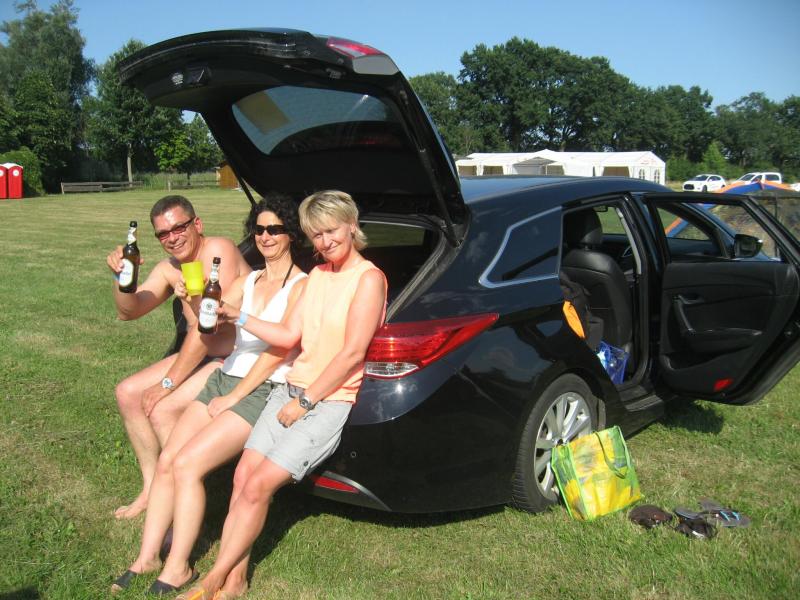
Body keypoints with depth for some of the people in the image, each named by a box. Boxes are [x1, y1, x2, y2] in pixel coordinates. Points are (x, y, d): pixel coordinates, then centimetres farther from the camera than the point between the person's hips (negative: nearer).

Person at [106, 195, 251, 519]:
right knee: (127, 393, 7)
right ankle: (152, 487, 17)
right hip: (204, 356, 9)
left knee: (162, 408, -21)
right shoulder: (169, 269, 7)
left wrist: (167, 383, -19)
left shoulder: (218, 250, -19)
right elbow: (129, 311, 4)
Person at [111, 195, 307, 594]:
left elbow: (279, 350, -12)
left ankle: (177, 569, -5)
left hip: (263, 391, -6)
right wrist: (190, 298, -14)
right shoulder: (248, 281, 16)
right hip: (224, 378, 7)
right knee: (167, 460, -6)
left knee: (187, 465, -18)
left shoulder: (301, 286, -6)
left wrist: (233, 398, -12)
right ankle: (147, 557, 6)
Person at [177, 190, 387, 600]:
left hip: (332, 401, -7)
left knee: (258, 485, -14)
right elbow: (289, 336, 12)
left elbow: (353, 354, -15)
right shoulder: (317, 275, 14)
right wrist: (237, 317, 5)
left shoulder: (368, 278, -10)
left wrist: (305, 402, -13)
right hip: (292, 388, 7)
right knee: (243, 474, -8)